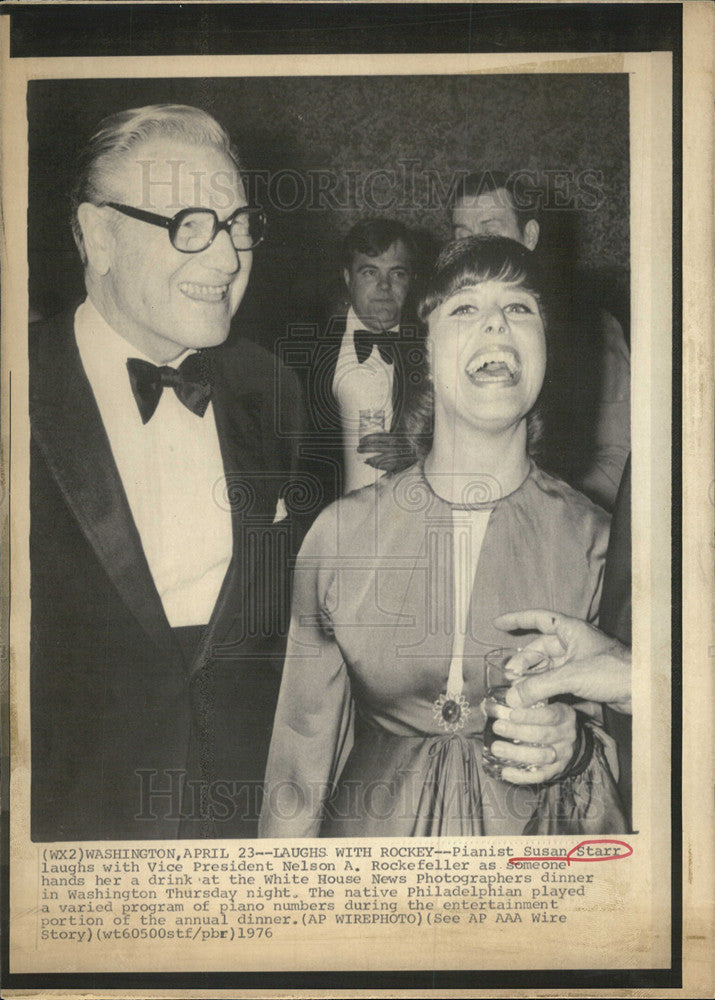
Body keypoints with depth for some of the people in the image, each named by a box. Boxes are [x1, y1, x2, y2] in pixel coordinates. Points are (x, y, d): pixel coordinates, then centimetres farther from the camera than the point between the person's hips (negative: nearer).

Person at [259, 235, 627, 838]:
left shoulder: (595, 539, -12)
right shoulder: (339, 533, -11)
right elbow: (304, 738, -3)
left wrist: (574, 751, -24)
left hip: (531, 834, 0)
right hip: (371, 825, 1)